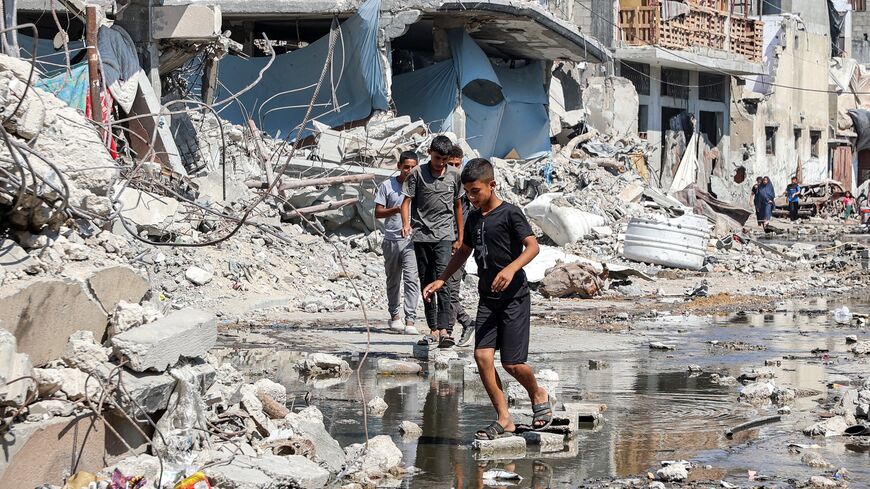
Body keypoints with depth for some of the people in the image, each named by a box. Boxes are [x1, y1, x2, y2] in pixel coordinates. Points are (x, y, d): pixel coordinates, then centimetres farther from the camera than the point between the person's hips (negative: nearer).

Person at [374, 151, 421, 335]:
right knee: (393, 280, 13)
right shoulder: (387, 185, 2)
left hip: (412, 239, -1)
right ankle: (394, 316, 29)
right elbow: (378, 213, 2)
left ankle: (410, 321, -17)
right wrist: (396, 210, -15)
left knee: (411, 279, -13)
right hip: (392, 239, 1)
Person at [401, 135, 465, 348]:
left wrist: (460, 237, 16)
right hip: (421, 235, 1)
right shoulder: (417, 173, 0)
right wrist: (406, 223, -19)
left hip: (444, 235, -1)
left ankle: (445, 329, -23)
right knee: (426, 283, 5)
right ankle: (433, 330, 11)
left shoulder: (454, 175, 6)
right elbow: (407, 201, 0)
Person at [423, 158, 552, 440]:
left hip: (514, 297, -6)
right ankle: (504, 420, -4)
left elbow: (533, 246, -19)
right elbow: (464, 251, 27)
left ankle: (538, 396, 25)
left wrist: (511, 268, -36)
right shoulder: (474, 218, 13)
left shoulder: (509, 213, -9)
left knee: (512, 362, -6)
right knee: (482, 355, -9)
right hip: (487, 298, 6)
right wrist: (441, 280, 20)